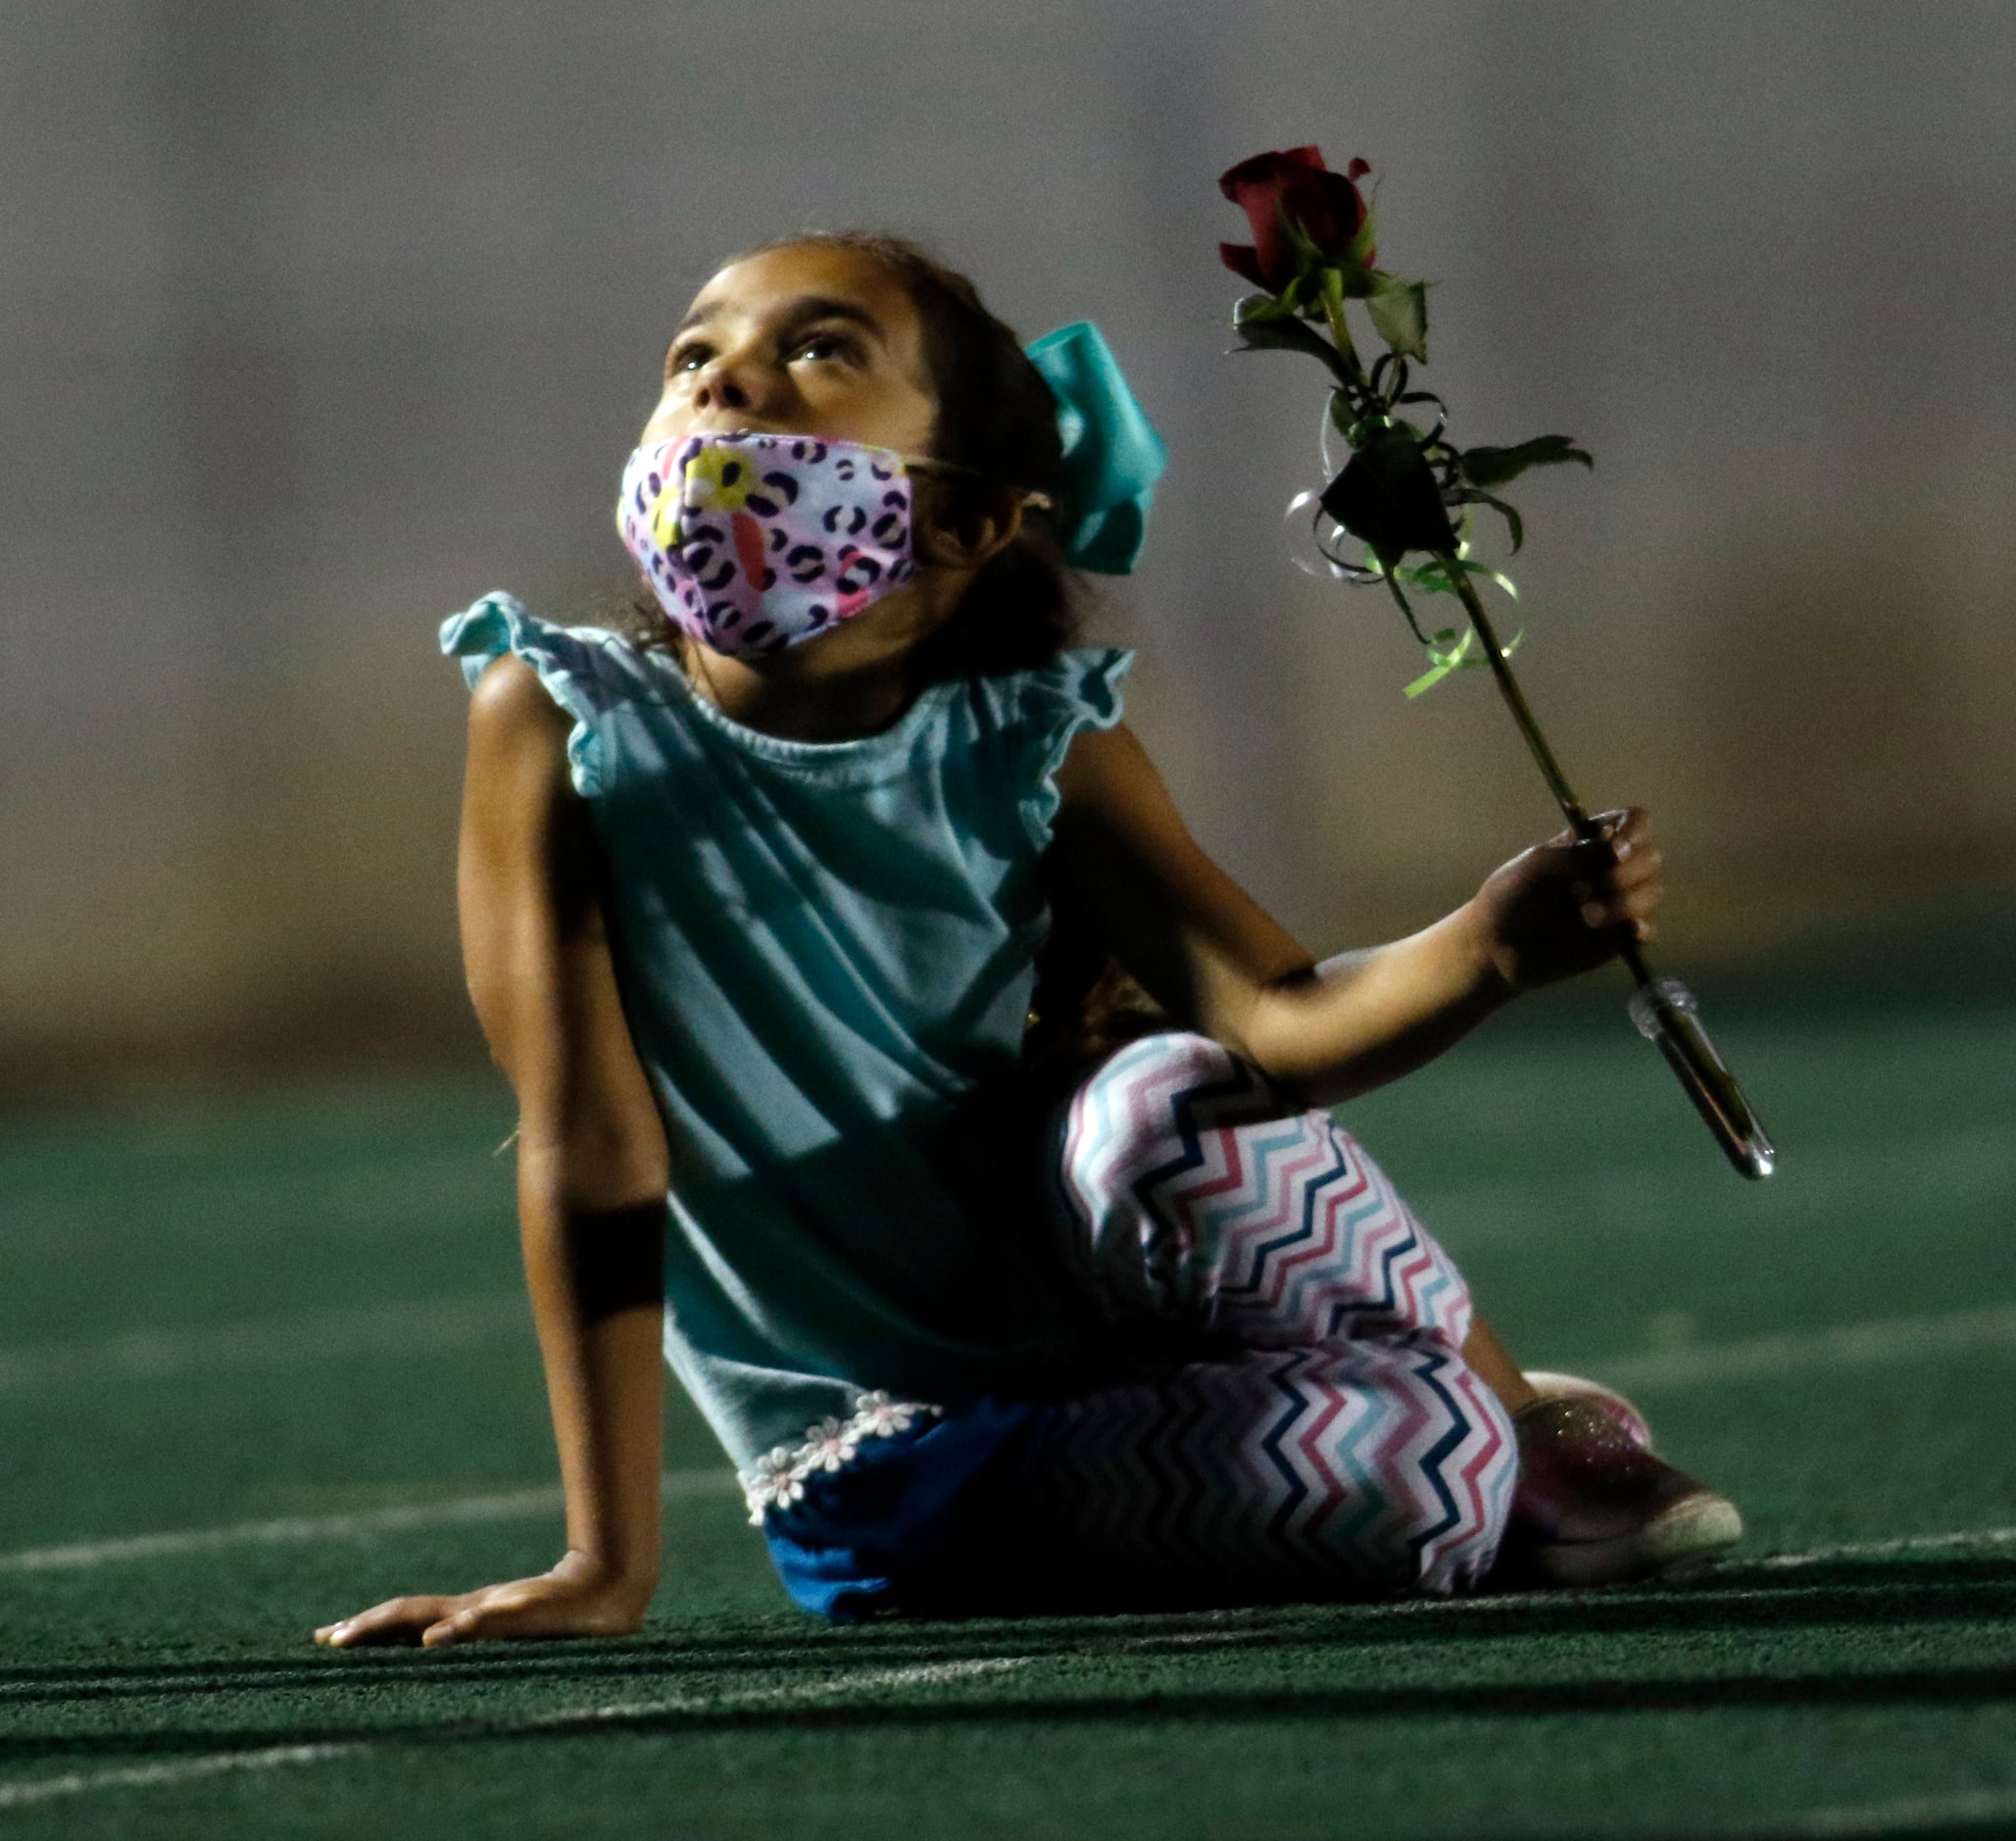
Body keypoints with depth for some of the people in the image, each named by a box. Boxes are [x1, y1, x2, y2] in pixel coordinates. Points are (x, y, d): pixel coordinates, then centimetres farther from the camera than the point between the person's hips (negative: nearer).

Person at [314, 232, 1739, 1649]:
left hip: (1107, 1338, 3)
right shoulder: (562, 727, -11)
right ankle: (1484, 1461, 5)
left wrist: (1488, 948, -40)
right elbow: (592, 1143, -15)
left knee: (1168, 1109, -32)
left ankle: (1525, 1418, -6)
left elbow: (1276, 1020, -20)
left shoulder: (1033, 749, -5)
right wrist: (609, 1564, -18)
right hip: (894, 1492, -3)